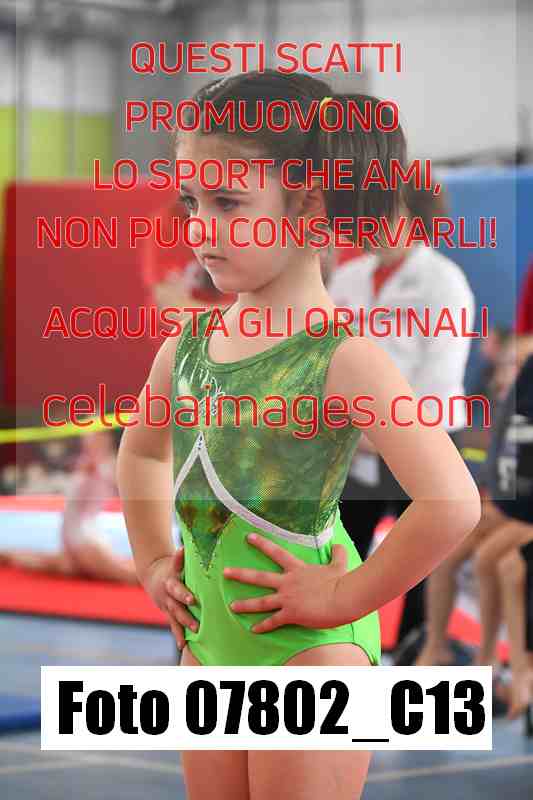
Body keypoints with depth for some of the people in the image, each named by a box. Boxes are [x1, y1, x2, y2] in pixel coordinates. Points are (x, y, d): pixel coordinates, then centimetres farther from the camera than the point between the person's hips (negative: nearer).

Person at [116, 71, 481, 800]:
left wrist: (346, 597, -20)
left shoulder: (342, 357, -17)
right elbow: (141, 451, 27)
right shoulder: (188, 344, 4)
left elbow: (452, 504, -28)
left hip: (308, 651, -7)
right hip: (208, 637, 7)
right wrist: (151, 560, 16)